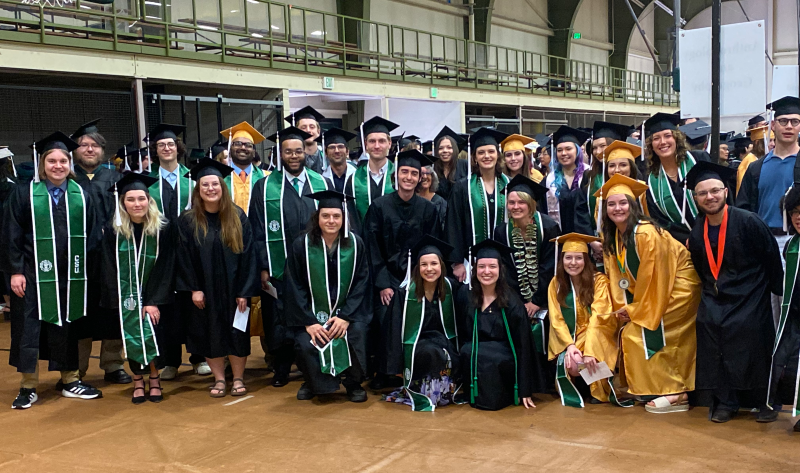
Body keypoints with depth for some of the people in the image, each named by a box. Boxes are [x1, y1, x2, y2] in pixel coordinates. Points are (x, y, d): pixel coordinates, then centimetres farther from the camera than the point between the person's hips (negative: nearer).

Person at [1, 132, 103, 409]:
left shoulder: (83, 196, 6)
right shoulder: (24, 194, 0)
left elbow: (93, 235, 6)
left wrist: (89, 269, 1)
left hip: (71, 277, 2)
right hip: (33, 275, -2)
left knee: (68, 328, 10)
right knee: (29, 328, 2)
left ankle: (70, 381, 23)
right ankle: (28, 387, 14)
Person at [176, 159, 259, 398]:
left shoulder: (237, 217, -3)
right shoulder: (187, 221, -4)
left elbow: (247, 254, -5)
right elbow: (184, 258, -4)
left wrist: (244, 291, -10)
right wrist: (193, 289, -12)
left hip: (233, 288, 0)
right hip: (203, 291, 0)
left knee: (236, 334, 5)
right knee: (210, 334, 6)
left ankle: (238, 379, 18)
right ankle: (219, 379, 19)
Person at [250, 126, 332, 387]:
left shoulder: (322, 184, 6)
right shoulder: (265, 187, 2)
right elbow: (258, 231, 0)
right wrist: (263, 267, -7)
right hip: (279, 269, -1)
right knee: (280, 321, 5)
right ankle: (281, 370, 21)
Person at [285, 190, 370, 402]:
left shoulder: (355, 244, -4)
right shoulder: (302, 245, -7)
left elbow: (360, 284, -3)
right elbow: (295, 288, -6)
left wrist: (346, 317, -15)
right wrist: (308, 322, -15)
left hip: (348, 311, 0)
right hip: (312, 312, 0)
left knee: (357, 335, -28)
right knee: (305, 344, -26)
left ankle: (354, 384, 0)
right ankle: (312, 382, 8)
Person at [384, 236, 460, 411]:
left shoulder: (450, 288, -2)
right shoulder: (405, 293, -8)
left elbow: (456, 325, 10)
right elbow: (395, 331, -6)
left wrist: (455, 349, 4)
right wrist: (398, 367, -8)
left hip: (443, 341, 3)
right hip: (415, 346, -3)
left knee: (448, 356, -30)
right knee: (431, 353, -35)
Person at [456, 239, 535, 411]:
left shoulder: (512, 303, -8)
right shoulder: (465, 294, -1)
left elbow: (523, 346, -7)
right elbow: (458, 329, 9)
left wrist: (524, 391, -10)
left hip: (502, 360, -4)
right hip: (470, 356, 4)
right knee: (468, 351, -29)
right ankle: (475, 392, -2)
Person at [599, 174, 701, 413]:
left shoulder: (645, 233, -23)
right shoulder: (613, 238, 2)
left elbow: (652, 277, -22)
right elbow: (618, 276, 5)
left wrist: (636, 311, -15)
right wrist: (624, 308, -6)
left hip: (679, 286, -9)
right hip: (653, 292, 9)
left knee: (639, 334, -14)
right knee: (630, 334, 6)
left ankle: (674, 394, -5)